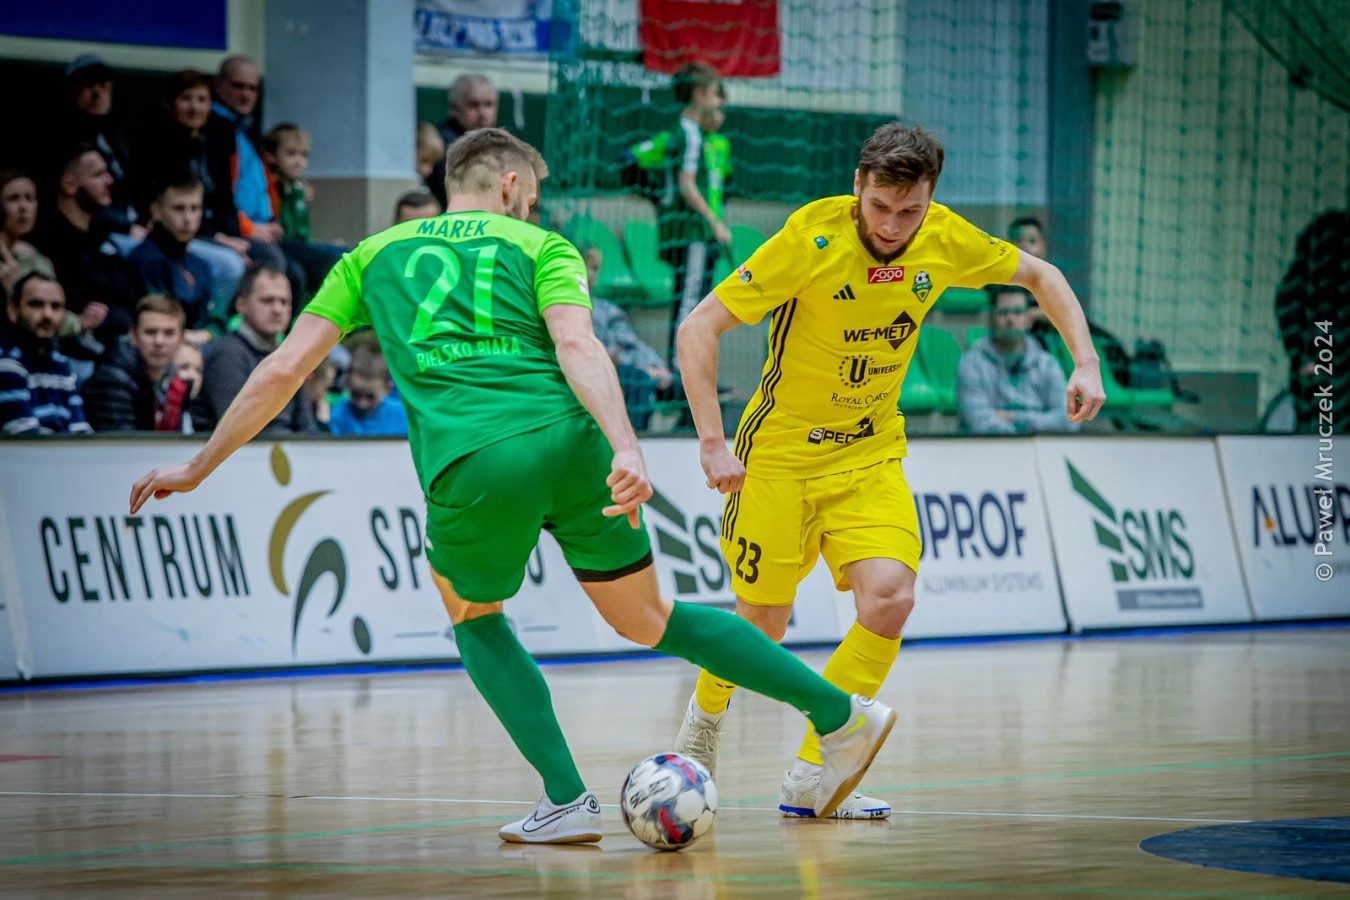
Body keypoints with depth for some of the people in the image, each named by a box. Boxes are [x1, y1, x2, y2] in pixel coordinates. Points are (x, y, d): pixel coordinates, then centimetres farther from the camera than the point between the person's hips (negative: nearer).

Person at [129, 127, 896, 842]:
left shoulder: (374, 254, 25)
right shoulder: (539, 246, 20)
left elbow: (282, 372, 20)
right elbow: (577, 346, -2)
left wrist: (197, 469, 28)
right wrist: (626, 448, -16)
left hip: (470, 464, -1)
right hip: (570, 441, 1)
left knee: (475, 618, 28)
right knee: (647, 619, 20)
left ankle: (568, 800, 14)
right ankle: (842, 713, 21)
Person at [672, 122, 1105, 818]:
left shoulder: (945, 240, -10)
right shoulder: (812, 240, -23)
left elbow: (1039, 276, 10)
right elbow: (697, 331, -20)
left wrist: (1086, 361, -3)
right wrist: (712, 443, -26)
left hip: (871, 453, 3)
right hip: (781, 451, -3)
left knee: (890, 598, -17)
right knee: (762, 624, 2)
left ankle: (808, 779, -6)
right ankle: (705, 713, 38)